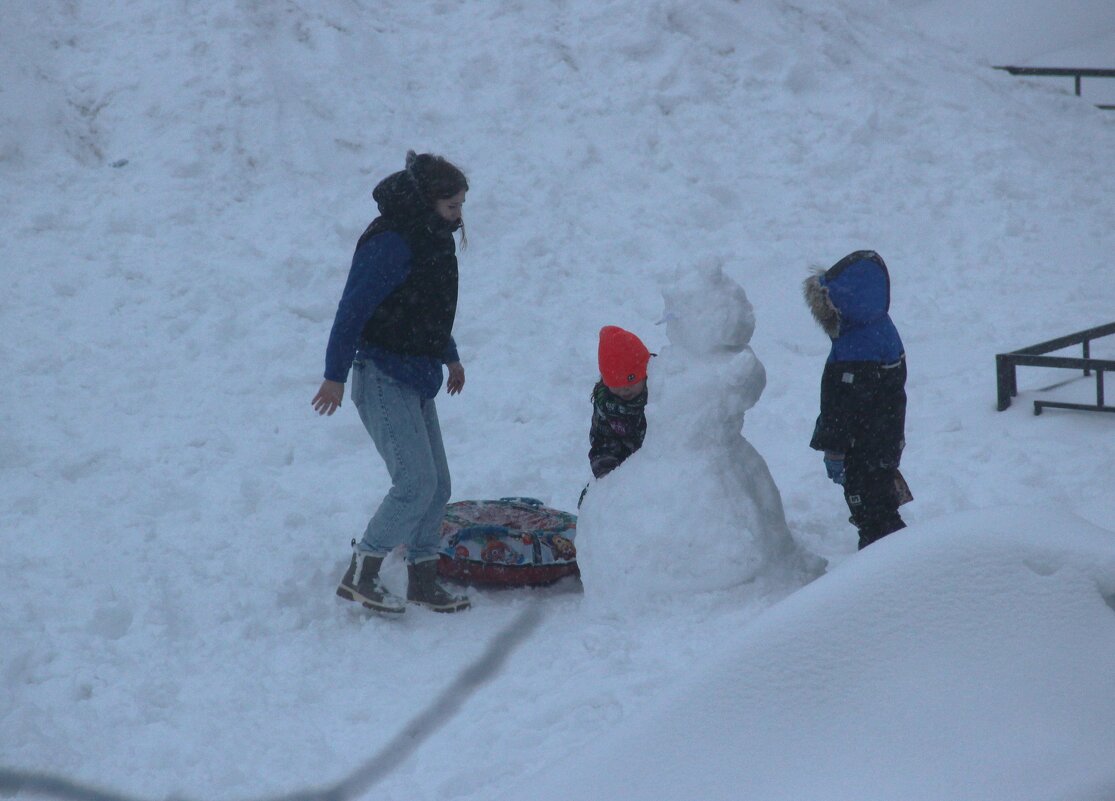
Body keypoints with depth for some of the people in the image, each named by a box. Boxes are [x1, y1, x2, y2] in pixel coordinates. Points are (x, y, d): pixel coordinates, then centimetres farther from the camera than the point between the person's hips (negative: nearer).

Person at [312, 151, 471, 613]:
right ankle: (359, 575, -3)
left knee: (436, 484, 8)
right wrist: (336, 375, -18)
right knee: (416, 482, -14)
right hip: (383, 378, -9)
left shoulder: (432, 239, 11)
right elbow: (354, 309, -18)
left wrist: (449, 356, 35)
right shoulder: (390, 242, -18)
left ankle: (423, 580, 19)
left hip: (416, 379, 9)